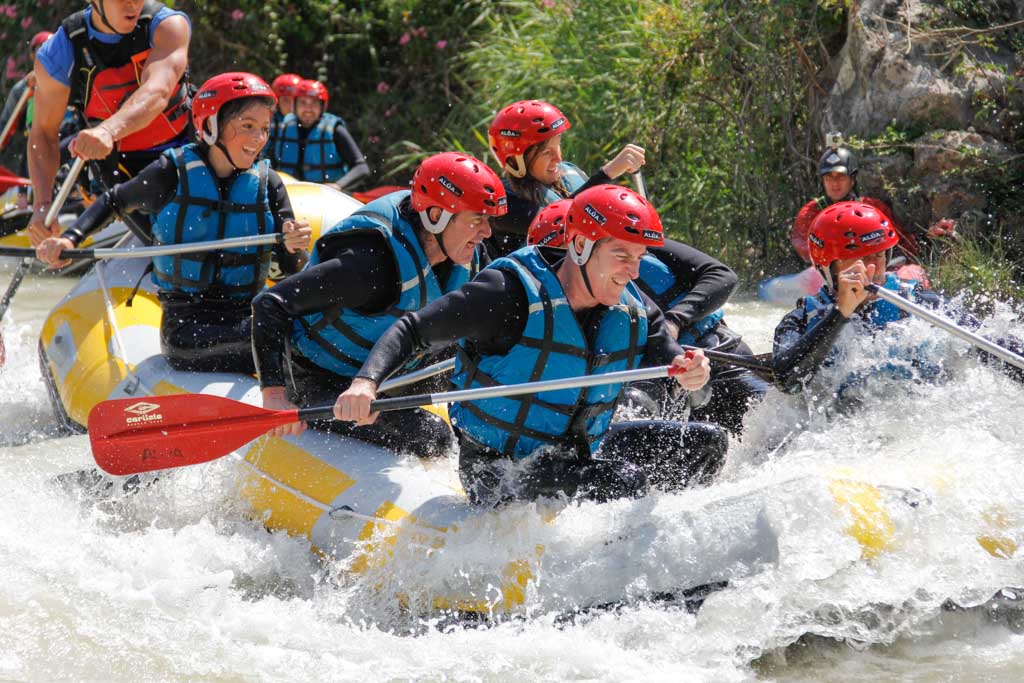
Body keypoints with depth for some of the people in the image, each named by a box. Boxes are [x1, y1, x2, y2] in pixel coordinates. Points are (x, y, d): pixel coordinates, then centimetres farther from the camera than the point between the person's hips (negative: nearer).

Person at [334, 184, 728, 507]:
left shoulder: (634, 313, -1)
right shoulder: (511, 293, -22)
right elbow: (412, 330, -21)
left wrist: (691, 372, -29)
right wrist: (366, 382, -39)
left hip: (580, 451, 8)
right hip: (499, 475, -7)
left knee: (705, 444, 2)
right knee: (627, 482, -30)